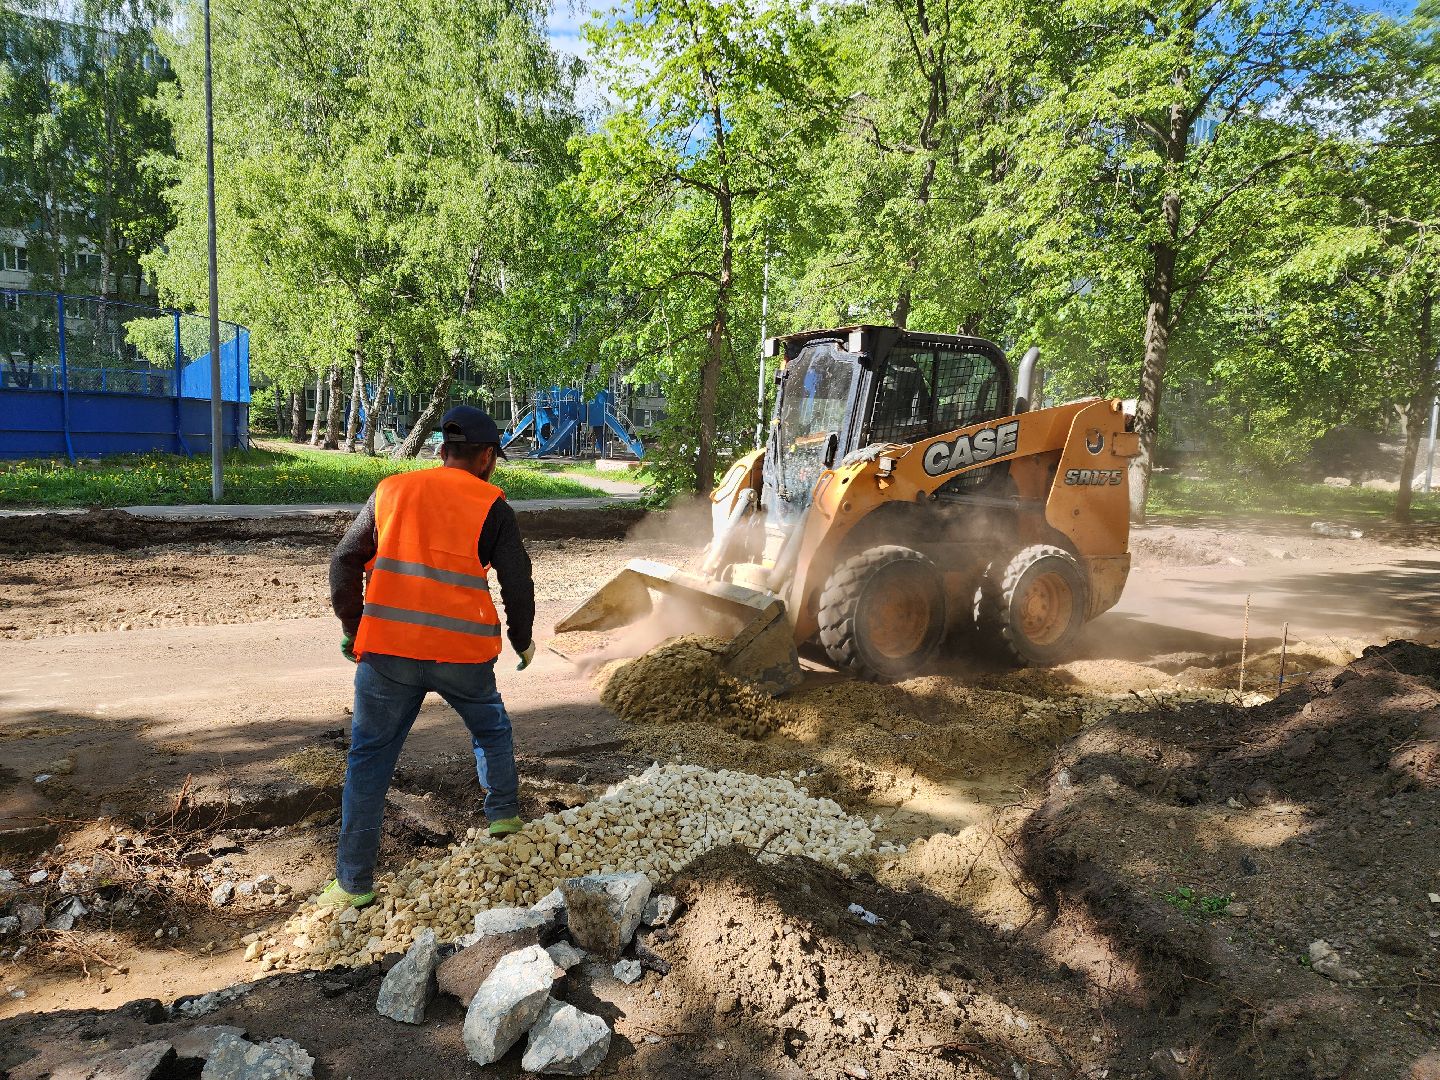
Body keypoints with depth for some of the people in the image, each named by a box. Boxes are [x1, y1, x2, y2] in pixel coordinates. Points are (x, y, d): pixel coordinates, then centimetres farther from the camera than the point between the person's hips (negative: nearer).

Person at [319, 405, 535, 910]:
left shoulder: (390, 491, 7)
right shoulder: (491, 505, -1)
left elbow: (345, 563, 9)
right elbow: (517, 581, 0)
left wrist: (352, 628, 20)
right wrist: (522, 640, 16)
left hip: (387, 650, 1)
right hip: (464, 652, -1)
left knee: (369, 757, 10)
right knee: (491, 729, 27)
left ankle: (353, 882, 13)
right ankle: (504, 815, 39)